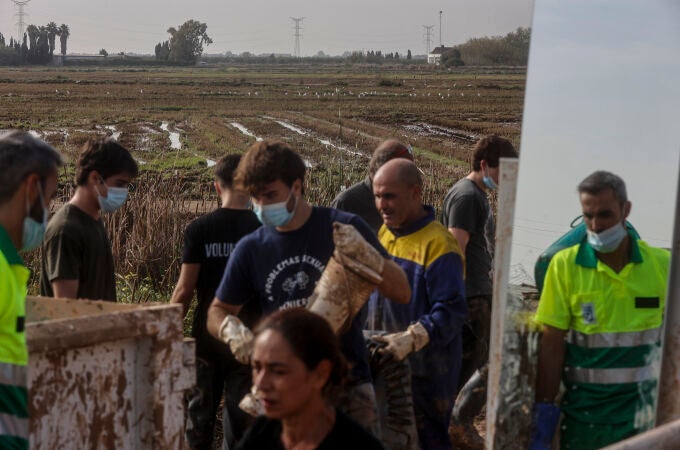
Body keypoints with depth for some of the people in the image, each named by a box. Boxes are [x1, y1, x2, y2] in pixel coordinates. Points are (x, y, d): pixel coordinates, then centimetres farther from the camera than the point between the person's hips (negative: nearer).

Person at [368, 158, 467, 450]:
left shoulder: (438, 245, -18)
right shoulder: (384, 234, 9)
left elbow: (451, 313, -23)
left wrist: (409, 339, -33)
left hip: (426, 373, -8)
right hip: (385, 365, 8)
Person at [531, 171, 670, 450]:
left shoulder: (662, 264, -3)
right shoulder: (565, 265, -8)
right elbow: (552, 344, -8)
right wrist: (544, 413, -10)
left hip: (643, 413, 1)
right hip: (583, 413, -1)